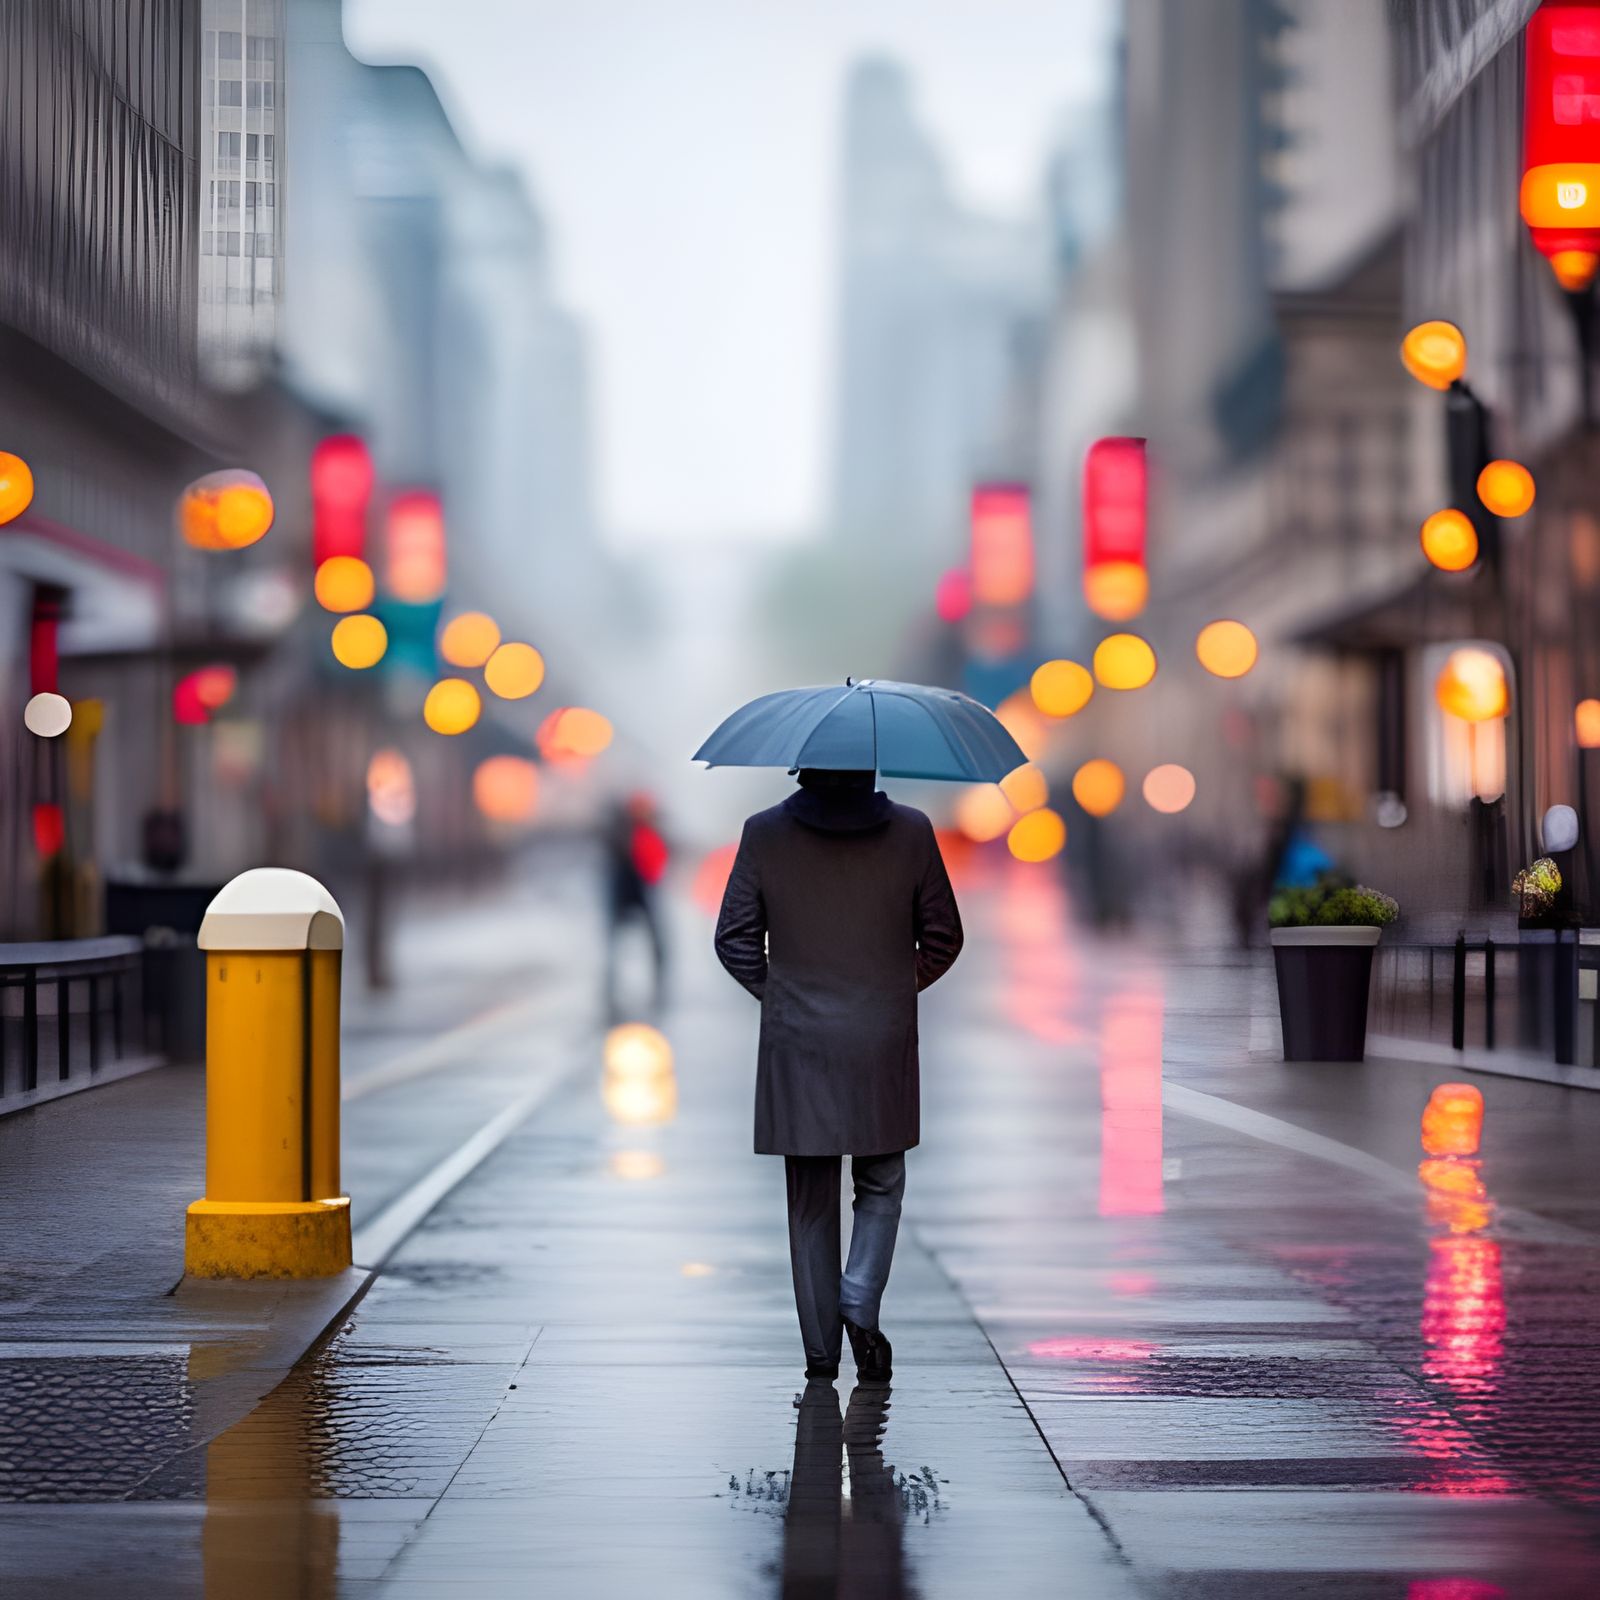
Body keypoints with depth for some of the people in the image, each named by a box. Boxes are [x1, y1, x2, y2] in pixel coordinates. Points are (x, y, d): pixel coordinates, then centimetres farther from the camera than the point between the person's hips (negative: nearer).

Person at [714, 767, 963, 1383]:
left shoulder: (764, 834, -5)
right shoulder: (911, 832, -4)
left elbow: (734, 940, -2)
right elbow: (943, 937, 2)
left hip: (796, 1048, 0)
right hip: (883, 1044, 0)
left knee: (811, 1203, 9)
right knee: (881, 1185, 16)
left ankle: (821, 1351, 11)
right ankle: (861, 1303, -6)